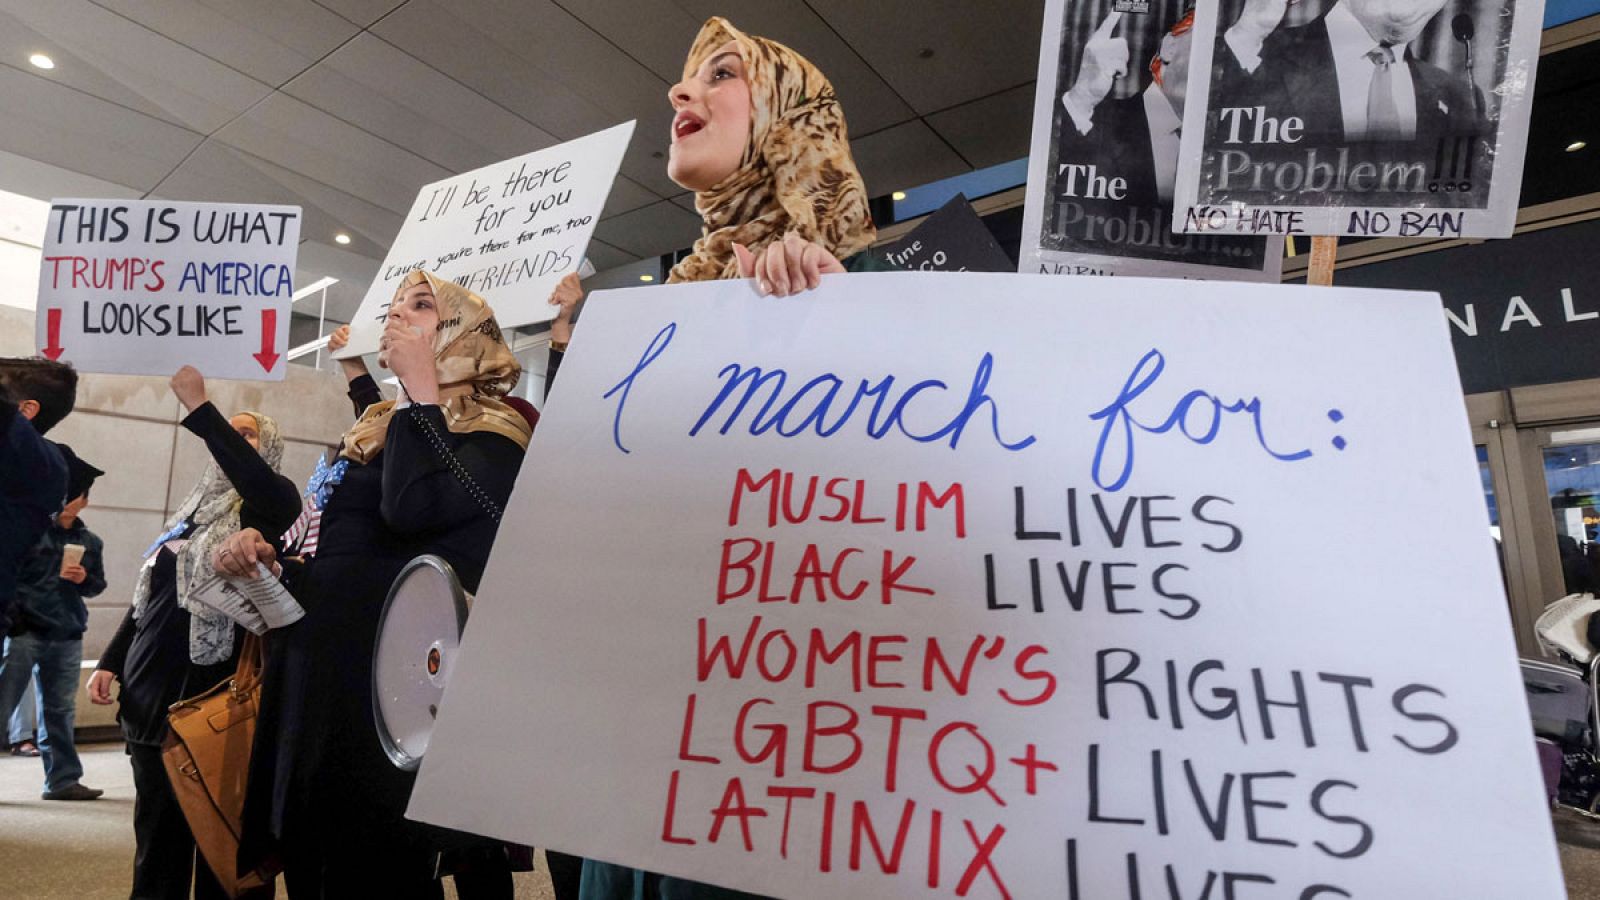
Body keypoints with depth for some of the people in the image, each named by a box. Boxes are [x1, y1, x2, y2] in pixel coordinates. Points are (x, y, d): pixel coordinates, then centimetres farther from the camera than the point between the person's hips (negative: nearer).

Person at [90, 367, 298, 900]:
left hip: (213, 692, -7)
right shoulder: (192, 511, 18)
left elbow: (258, 480, -28)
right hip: (152, 690, 7)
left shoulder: (270, 505, -2)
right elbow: (147, 596, 22)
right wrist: (111, 661, 12)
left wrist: (198, 408, -27)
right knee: (158, 829, 14)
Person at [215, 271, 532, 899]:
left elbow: (412, 508, -27)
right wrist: (259, 555, 3)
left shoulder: (492, 434, -8)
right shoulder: (372, 431, 16)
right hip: (314, 679, 8)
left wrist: (421, 386, -16)